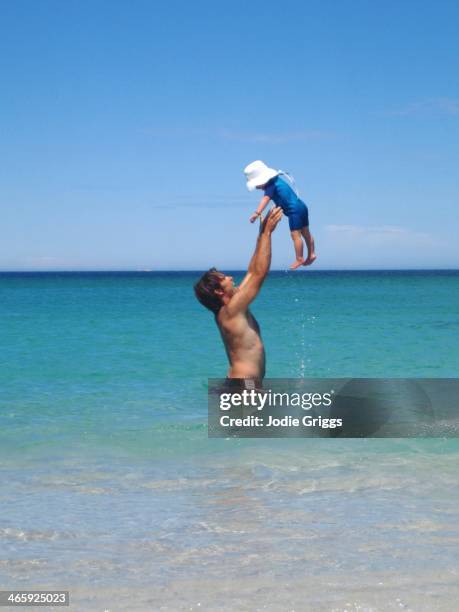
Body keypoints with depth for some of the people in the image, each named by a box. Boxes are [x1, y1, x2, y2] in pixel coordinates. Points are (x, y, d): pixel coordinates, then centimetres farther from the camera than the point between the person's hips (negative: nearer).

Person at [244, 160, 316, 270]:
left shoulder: (270, 186, -17)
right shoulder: (276, 180, 12)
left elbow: (265, 199, -32)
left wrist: (257, 213, -41)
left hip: (295, 210, -10)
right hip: (301, 207, 10)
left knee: (295, 235, -6)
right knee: (306, 233, 17)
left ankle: (299, 259, -2)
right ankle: (311, 255, 25)